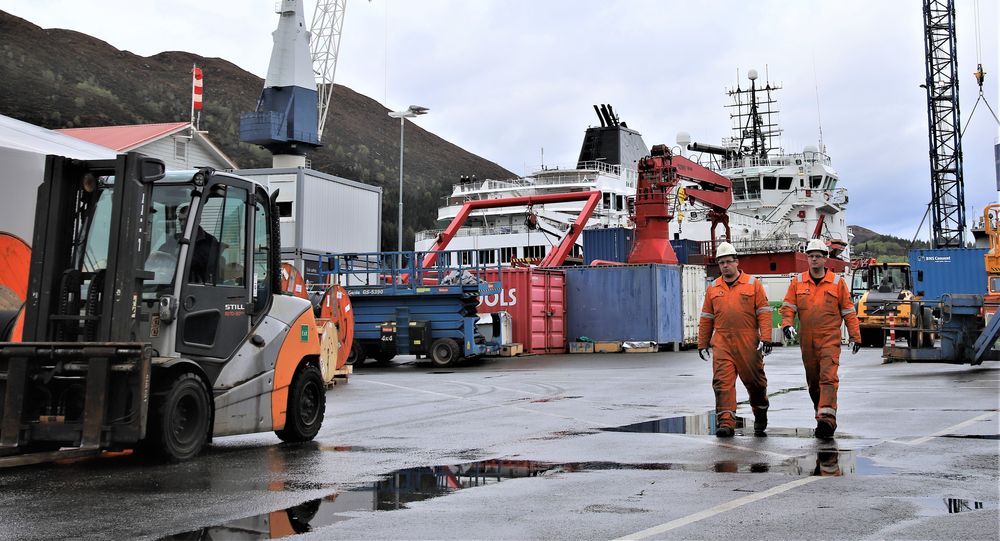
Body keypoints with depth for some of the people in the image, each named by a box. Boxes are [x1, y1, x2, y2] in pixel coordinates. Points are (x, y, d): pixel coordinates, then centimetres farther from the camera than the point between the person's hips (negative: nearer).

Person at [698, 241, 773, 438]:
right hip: (722, 343, 2)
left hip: (748, 342, -2)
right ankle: (726, 422, -8)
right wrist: (703, 344, 14)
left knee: (754, 381, 9)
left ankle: (760, 415, 32)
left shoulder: (753, 284, 3)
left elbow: (764, 312, -1)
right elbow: (706, 318, 16)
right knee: (723, 382, -8)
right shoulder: (713, 288, 12)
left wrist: (765, 338, -10)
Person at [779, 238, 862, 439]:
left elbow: (848, 311, 7)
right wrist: (787, 324, -14)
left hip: (830, 339, -3)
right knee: (812, 381, 11)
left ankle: (827, 419, -23)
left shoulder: (837, 282, 4)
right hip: (806, 340, 3)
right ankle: (821, 413, 25)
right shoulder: (797, 282, 8)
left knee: (828, 378, -16)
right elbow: (788, 306, 5)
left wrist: (855, 337, 5)